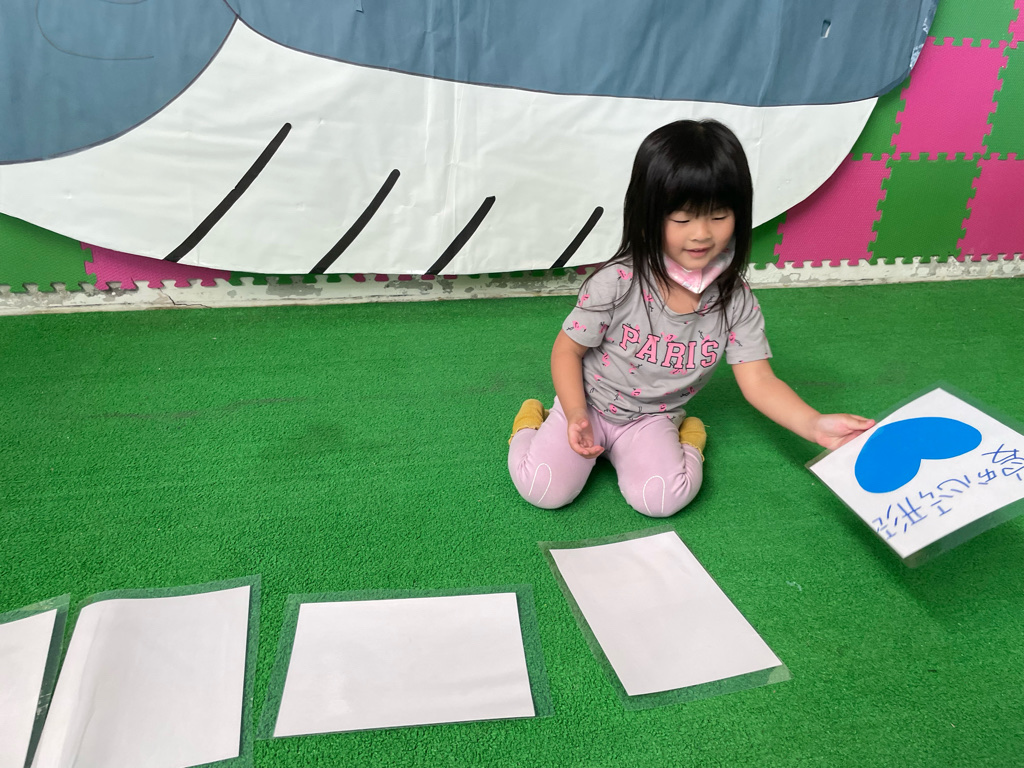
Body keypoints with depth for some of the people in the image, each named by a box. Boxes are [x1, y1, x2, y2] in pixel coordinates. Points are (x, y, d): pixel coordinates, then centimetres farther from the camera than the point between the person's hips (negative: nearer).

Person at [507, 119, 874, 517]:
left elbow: (759, 382, -12)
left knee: (662, 499, -25)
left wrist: (816, 425, -28)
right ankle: (532, 424, 13)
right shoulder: (618, 283, -21)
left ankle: (687, 439, 7)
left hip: (651, 419, 1)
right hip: (587, 405, -1)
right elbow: (568, 350, -11)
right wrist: (577, 417, -23)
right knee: (544, 489, -19)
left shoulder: (736, 301, -11)